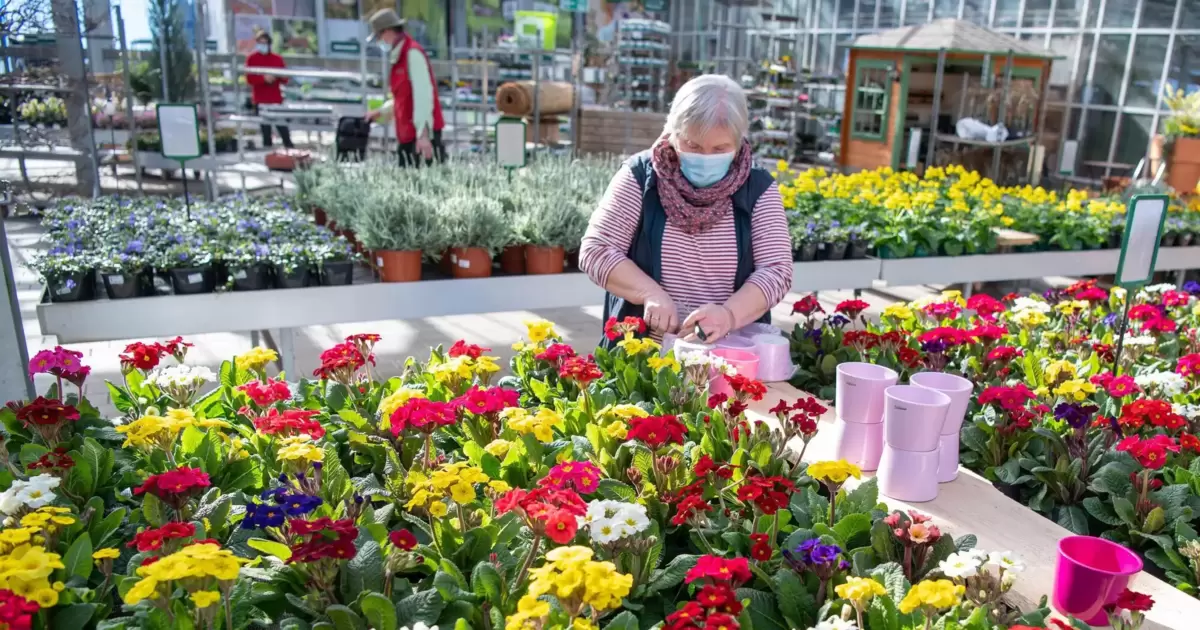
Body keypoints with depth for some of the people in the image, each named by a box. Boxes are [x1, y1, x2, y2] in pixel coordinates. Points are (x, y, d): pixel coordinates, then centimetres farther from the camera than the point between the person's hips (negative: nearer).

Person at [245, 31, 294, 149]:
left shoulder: (277, 59, 9)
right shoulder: (251, 59, 3)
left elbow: (285, 79, 8)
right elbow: (249, 79, -6)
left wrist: (279, 76, -15)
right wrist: (264, 78, -20)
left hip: (276, 99, 1)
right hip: (260, 101, -1)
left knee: (283, 128, -5)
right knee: (265, 130, 1)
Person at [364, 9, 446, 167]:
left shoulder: (413, 53, -10)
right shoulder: (400, 57, 18)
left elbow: (423, 96, -19)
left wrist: (423, 134, -25)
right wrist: (381, 112, 33)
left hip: (422, 136, -9)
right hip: (408, 136, 9)